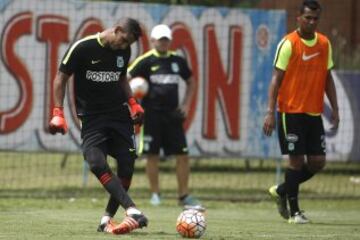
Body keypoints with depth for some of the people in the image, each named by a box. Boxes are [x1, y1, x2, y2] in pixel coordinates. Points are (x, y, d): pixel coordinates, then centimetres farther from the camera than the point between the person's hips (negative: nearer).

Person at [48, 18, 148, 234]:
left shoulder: (124, 51, 5)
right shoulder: (83, 48, -11)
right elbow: (61, 78, -4)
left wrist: (132, 102, 10)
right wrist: (58, 113, -11)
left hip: (119, 114, 5)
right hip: (92, 117, -5)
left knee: (127, 164, -5)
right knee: (97, 162, -24)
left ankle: (108, 219, 6)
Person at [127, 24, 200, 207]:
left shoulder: (177, 60, 10)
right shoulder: (146, 61, -3)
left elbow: (191, 82, 22)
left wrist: (186, 104, 11)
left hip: (172, 114, 4)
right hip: (151, 114, -3)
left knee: (182, 154, -1)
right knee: (152, 154, 0)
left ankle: (184, 195, 6)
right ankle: (155, 194, 10)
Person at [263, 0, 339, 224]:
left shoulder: (325, 44, 8)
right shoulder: (288, 44, -9)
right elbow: (277, 78, -10)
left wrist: (335, 109, 9)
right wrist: (271, 113, -16)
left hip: (314, 113, 6)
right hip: (291, 111, -6)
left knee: (318, 161, 3)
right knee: (297, 159, -5)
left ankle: (281, 191, 23)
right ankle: (294, 211, 6)